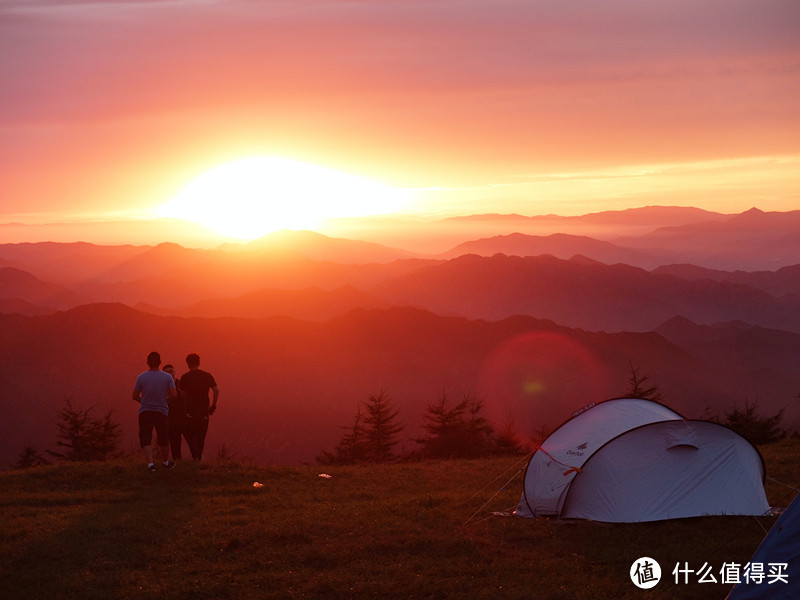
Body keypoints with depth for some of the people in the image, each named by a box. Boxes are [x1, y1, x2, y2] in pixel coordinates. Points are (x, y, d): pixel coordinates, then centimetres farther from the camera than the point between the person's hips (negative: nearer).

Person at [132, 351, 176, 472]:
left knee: (146, 439, 0)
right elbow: (173, 394, -8)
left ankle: (150, 463, -17)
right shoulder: (167, 377, -3)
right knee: (163, 439, 17)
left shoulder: (141, 377, -3)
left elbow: (135, 396, -1)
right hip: (162, 412, 1)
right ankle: (165, 462, 33)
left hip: (145, 412, -1)